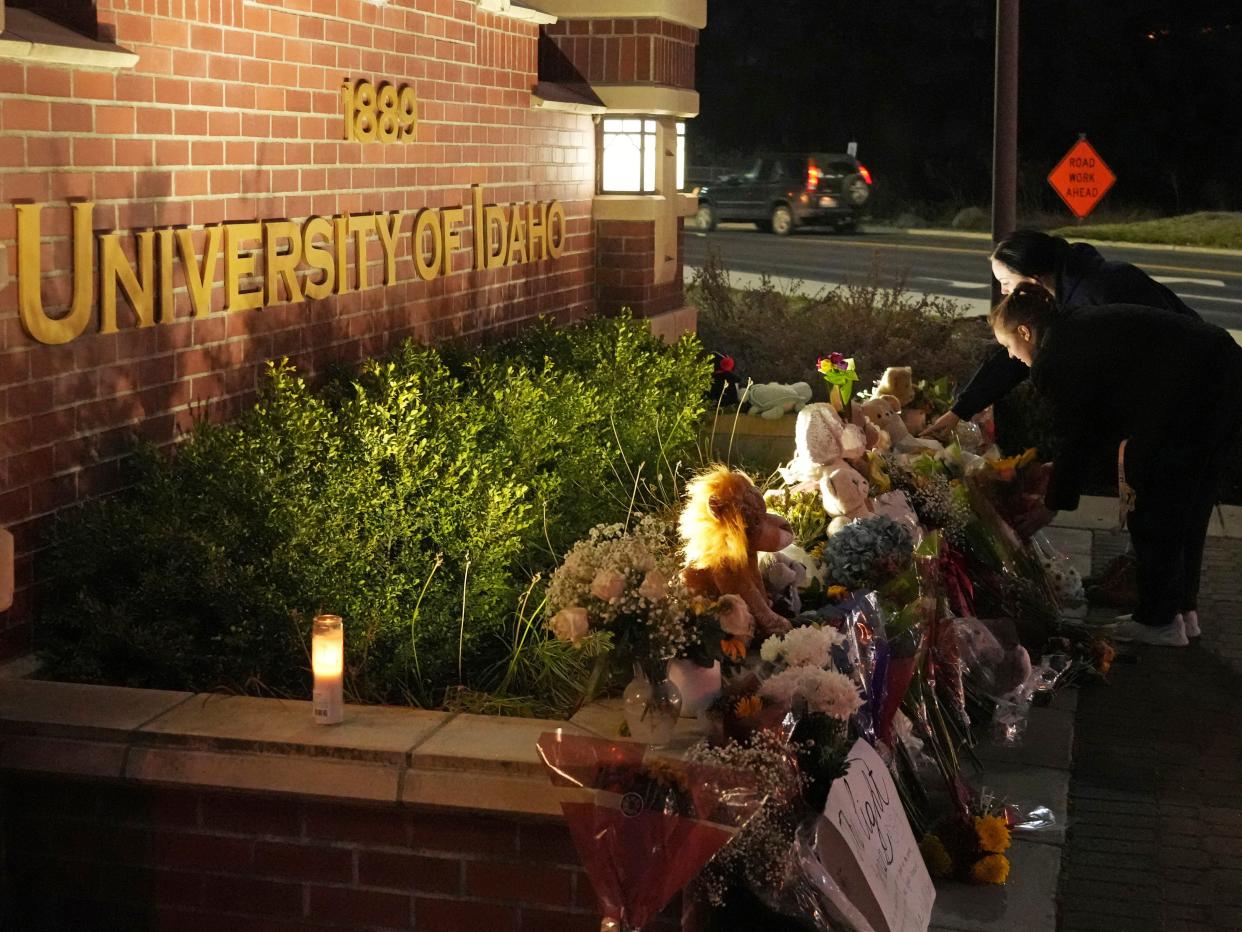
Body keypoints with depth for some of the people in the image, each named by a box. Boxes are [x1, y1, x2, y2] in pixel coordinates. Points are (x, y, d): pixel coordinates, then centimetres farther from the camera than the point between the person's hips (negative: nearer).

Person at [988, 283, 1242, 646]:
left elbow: (1074, 440, -1)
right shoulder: (1081, 326, 21)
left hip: (1188, 396, -10)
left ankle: (1159, 621, 11)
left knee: (1152, 509, 3)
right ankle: (1184, 607, 30)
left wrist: (1052, 506, 10)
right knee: (1190, 505, 19)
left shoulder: (1052, 361, -7)